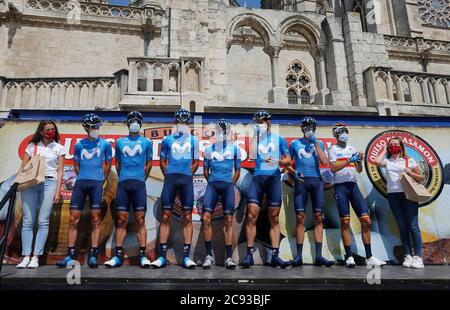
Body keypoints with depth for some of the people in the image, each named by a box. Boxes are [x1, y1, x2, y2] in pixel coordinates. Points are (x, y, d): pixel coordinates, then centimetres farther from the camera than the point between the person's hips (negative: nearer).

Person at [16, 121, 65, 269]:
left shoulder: (59, 148, 12)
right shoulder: (32, 146, 15)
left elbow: (60, 171, 7)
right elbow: (22, 166, 13)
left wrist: (58, 191, -2)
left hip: (49, 183, -2)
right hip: (30, 183, 2)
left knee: (43, 221, -7)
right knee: (27, 221, -2)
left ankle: (36, 257, -3)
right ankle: (26, 256, 3)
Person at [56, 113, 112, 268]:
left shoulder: (105, 144, 5)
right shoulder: (79, 144, 11)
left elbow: (108, 164, 11)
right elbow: (76, 165, 18)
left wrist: (102, 180, 8)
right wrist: (83, 178, 11)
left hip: (96, 183, -2)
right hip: (80, 183, 2)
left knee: (96, 219, -3)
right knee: (73, 219, 0)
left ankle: (93, 255, 0)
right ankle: (70, 256, 7)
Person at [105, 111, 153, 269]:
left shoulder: (146, 142, 10)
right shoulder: (120, 142, 15)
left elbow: (148, 163, 13)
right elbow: (117, 163, 19)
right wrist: (123, 178, 12)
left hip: (139, 184, -2)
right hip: (123, 183, 2)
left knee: (140, 220, -3)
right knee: (121, 220, 3)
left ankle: (143, 255, -1)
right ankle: (118, 255, 7)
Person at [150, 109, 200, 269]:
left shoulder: (193, 140, 13)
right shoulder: (167, 139, 12)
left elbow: (196, 162, 15)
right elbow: (162, 160, 14)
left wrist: (187, 175, 8)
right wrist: (168, 175, 7)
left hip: (187, 179, 1)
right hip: (170, 178, 0)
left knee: (187, 217, -1)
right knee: (166, 216, -2)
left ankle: (186, 256, 4)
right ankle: (162, 256, 3)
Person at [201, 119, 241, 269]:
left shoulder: (234, 148, 8)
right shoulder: (209, 149, 10)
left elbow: (237, 171, 12)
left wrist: (230, 184, 8)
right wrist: (212, 182, 13)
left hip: (228, 185, -1)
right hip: (212, 184, 1)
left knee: (229, 221, -3)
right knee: (206, 218, -9)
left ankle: (229, 257, 1)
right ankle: (209, 255, 3)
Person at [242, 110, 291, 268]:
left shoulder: (279, 139, 11)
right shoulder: (255, 138, 13)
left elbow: (288, 160, 10)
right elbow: (252, 156, -4)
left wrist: (276, 161, -11)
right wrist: (256, 135, 0)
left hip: (274, 178, 0)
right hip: (258, 177, 0)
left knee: (274, 218, 2)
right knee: (251, 216, -8)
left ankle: (275, 255, 6)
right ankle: (249, 254, -1)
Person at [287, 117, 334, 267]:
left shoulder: (319, 143, 15)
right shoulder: (295, 143, 12)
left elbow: (324, 162, -1)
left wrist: (315, 142, -2)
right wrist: (294, 172, -5)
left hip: (316, 180, 2)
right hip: (301, 181, -1)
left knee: (318, 217, -3)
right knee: (300, 216, -6)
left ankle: (319, 256, 1)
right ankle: (299, 256, -2)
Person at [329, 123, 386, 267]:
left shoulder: (352, 149, 19)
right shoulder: (333, 149, 5)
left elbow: (359, 170, 16)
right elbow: (333, 168, -9)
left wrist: (360, 161, -3)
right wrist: (349, 160, -14)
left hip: (353, 185, 5)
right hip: (340, 186, -5)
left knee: (366, 220, -1)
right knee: (345, 222, -4)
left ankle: (369, 257, 7)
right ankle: (349, 257, 2)